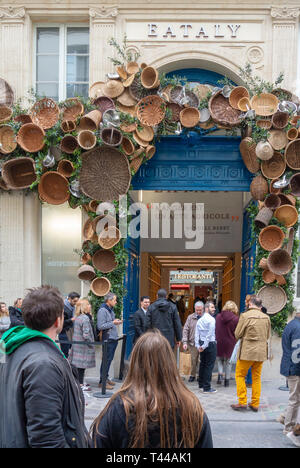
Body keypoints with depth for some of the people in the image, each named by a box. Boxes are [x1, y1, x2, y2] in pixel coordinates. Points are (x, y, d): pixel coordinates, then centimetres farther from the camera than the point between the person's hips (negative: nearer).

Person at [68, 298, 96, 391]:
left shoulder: (77, 318, 8)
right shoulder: (85, 318, -19)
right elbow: (86, 334, -23)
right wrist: (91, 344, -9)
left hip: (76, 344, 8)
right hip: (83, 346, -8)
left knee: (77, 364, 13)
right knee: (82, 365, -1)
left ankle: (79, 382, 23)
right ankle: (80, 385, 4)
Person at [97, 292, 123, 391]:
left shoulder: (110, 310, 17)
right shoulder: (102, 310, -13)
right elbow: (100, 326, -20)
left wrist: (116, 322, 9)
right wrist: (113, 323, -17)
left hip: (113, 338, 9)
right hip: (108, 339, -9)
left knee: (109, 359, 14)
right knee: (106, 360, -6)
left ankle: (106, 378, 23)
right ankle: (102, 381, -1)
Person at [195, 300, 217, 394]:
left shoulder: (200, 320, 11)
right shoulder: (211, 319, -12)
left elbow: (197, 334, 8)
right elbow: (210, 334, -17)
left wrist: (198, 345, 5)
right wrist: (204, 346, -13)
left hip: (201, 344, 8)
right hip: (210, 344, -8)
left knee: (202, 364, 17)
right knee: (209, 366, -4)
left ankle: (201, 384, 27)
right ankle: (207, 388, -3)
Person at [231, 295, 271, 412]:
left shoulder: (245, 316, -12)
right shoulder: (266, 317, 1)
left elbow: (237, 334, -6)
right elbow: (268, 336, 11)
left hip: (247, 351, -4)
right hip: (261, 351, 4)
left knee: (240, 375, 8)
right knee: (256, 378, 13)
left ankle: (242, 402, 3)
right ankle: (255, 404, 16)